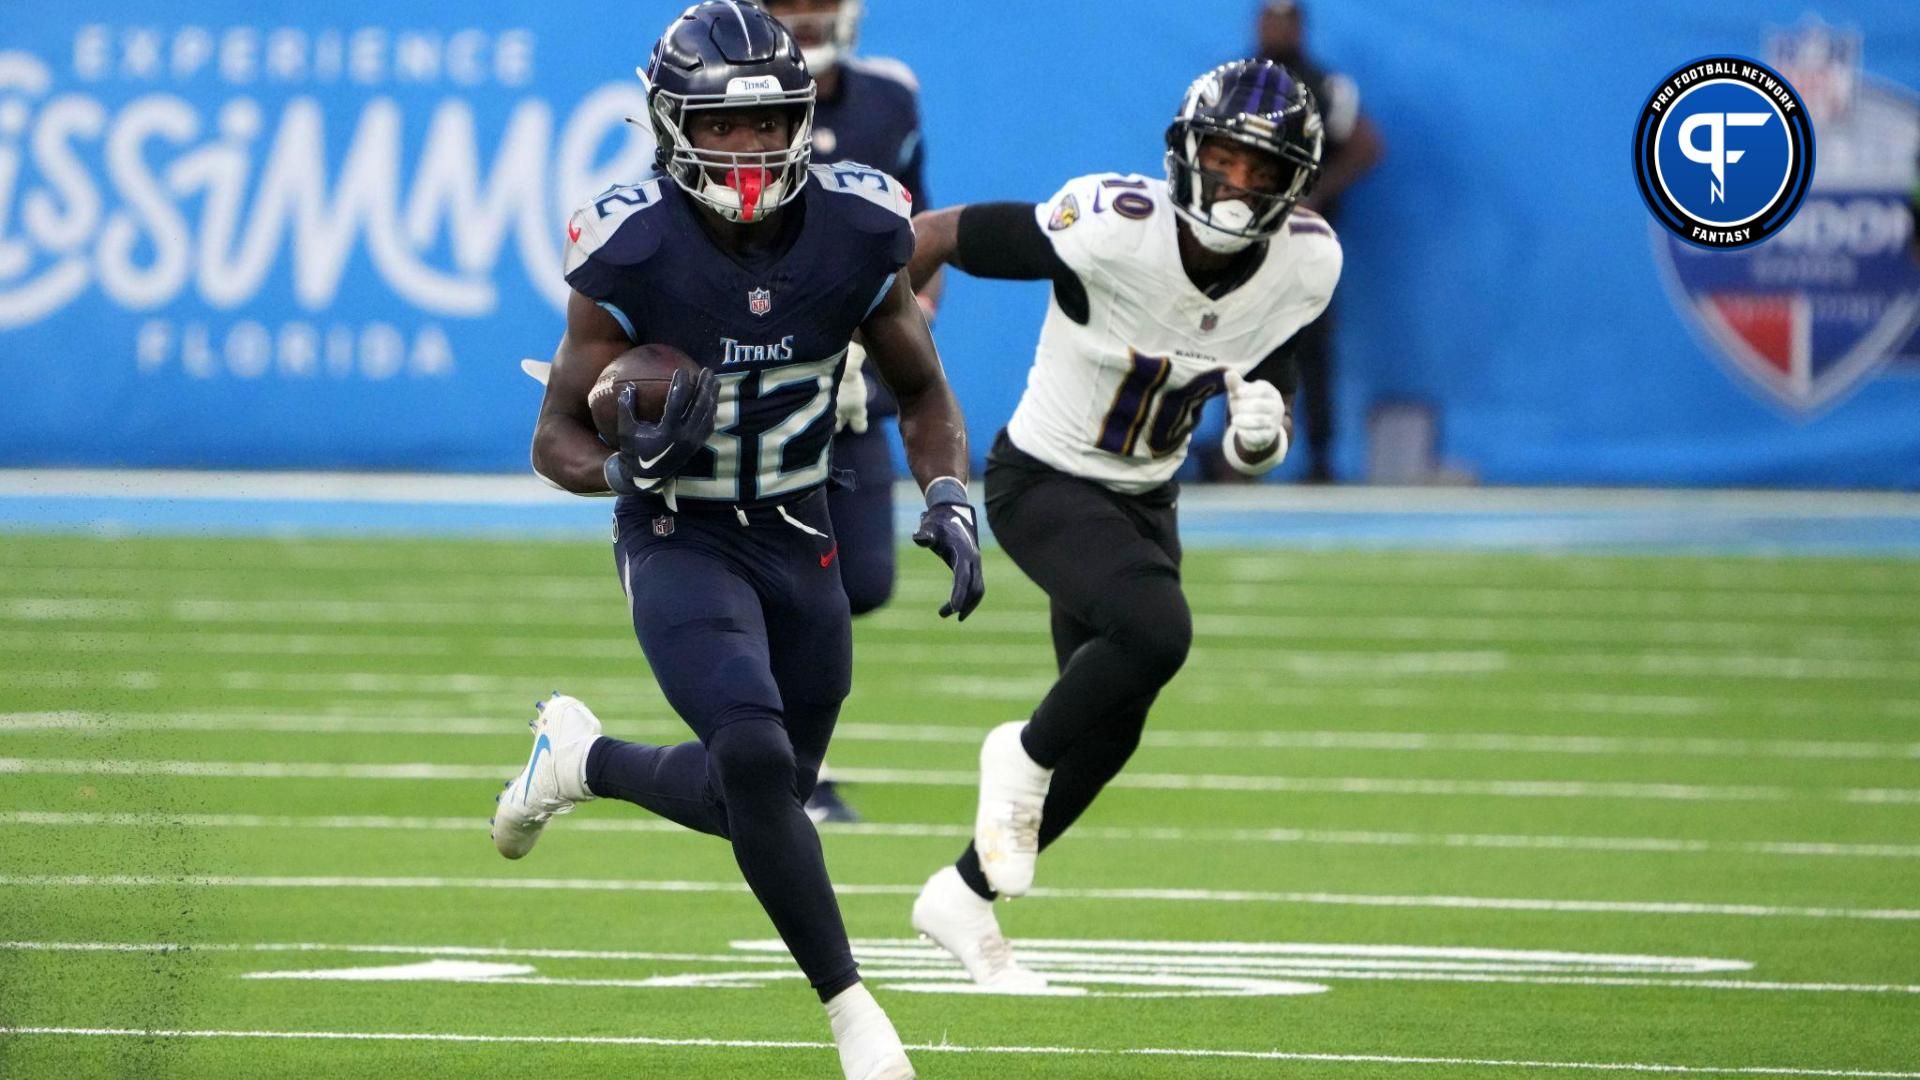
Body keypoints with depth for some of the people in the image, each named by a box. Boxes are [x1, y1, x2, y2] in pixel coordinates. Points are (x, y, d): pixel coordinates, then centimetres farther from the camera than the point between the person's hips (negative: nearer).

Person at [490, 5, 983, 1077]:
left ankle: (581, 757, 43)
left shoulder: (855, 235, -11)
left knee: (756, 802, 13)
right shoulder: (632, 254, -20)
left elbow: (922, 391, 6)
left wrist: (950, 500, -12)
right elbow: (558, 437, -11)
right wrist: (628, 462, -33)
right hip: (679, 542, -4)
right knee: (757, 758, -27)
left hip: (800, 543, 4)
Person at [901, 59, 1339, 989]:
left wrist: (1263, 427, -18)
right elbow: (935, 235, -19)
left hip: (1144, 500, 7)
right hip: (1044, 483, -7)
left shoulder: (1307, 265, -12)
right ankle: (1024, 758, -1)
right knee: (1155, 631, -31)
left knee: (1109, 733, 11)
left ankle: (963, 896, 31)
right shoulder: (1114, 230, -29)